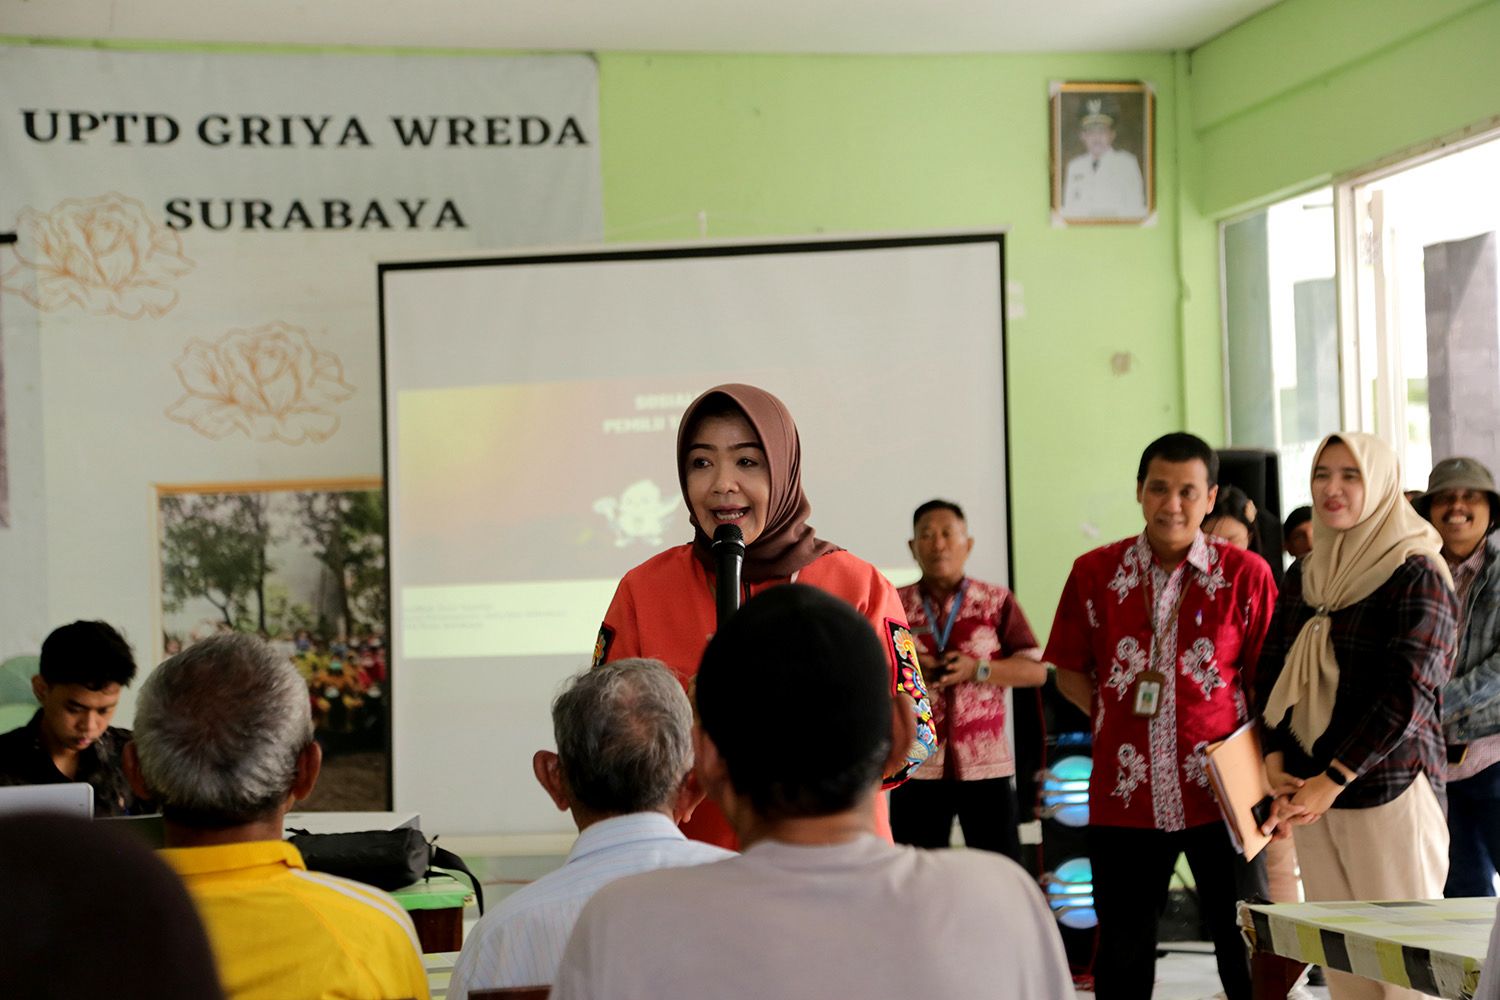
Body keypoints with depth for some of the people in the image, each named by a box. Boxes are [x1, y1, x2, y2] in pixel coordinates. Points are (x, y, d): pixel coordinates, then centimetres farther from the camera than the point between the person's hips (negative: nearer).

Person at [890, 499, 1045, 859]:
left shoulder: (997, 601, 4)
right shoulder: (895, 605, 6)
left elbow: (1036, 671, 1)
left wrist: (977, 670, -13)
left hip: (985, 762, -1)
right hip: (916, 763, 1)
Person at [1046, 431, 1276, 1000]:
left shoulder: (1246, 574, 0)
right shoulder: (1095, 573, 5)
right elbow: (1069, 671, 12)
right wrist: (1116, 718, 0)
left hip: (1220, 793, -1)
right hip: (1125, 796, 2)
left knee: (1245, 942, 5)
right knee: (1122, 950, 11)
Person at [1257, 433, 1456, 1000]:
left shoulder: (1415, 574, -6)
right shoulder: (1304, 575, 14)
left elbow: (1406, 695, -14)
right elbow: (1271, 674, 14)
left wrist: (1331, 781, -16)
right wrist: (1275, 763, -2)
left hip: (1390, 790, -6)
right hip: (1309, 794, 6)